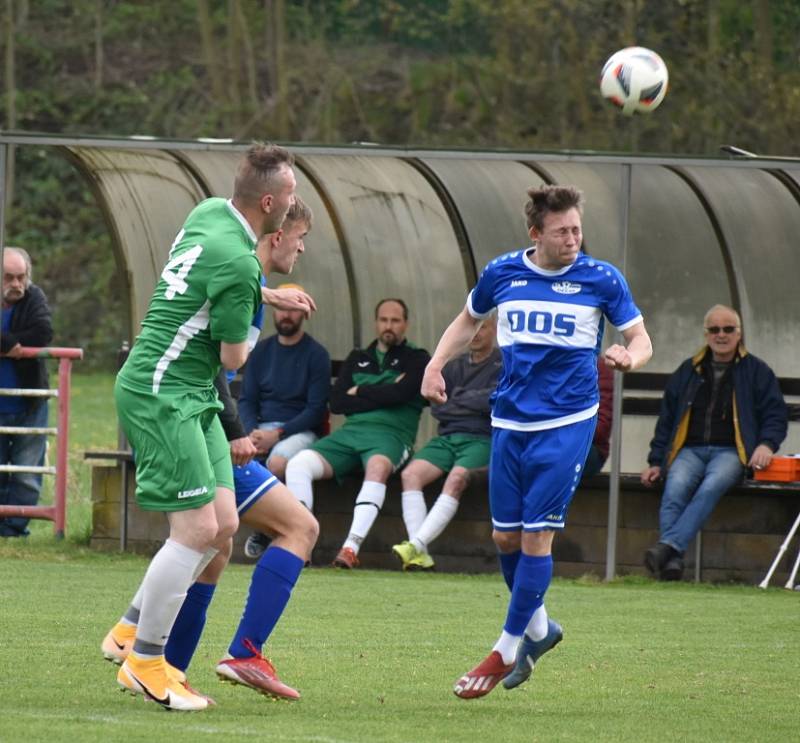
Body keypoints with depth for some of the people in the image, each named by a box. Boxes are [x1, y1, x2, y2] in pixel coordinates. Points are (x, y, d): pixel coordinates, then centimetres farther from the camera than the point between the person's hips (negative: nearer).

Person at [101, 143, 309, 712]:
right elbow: (234, 357, -13)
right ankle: (145, 662, -2)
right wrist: (244, 328, 7)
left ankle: (132, 629, 17)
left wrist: (269, 295, 30)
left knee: (223, 526, 6)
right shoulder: (236, 261, -22)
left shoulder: (210, 213, 7)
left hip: (194, 399, 10)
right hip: (162, 395, -10)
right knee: (198, 529, -11)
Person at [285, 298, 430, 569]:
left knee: (377, 467, -40)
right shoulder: (357, 358, 24)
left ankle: (352, 546, -50)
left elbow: (400, 394, -9)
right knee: (298, 464, -21)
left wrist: (360, 392, 4)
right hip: (349, 431, 5)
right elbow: (336, 402, 10)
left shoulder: (416, 359, 12)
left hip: (390, 434, -5)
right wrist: (380, 396, 1)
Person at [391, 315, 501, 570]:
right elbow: (436, 407, 14)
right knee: (411, 474, -23)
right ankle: (420, 556, -32)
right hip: (447, 437, 5)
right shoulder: (454, 367, 22)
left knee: (457, 478, -34)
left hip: (481, 439, -5)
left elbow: (495, 400, -8)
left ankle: (417, 544, -42)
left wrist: (458, 399, 4)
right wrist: (474, 402, 1)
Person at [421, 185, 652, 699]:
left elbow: (640, 338, 0)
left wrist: (628, 357, -23)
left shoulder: (601, 279, -5)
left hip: (567, 424, -4)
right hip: (510, 421, 4)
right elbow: (468, 320, 21)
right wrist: (435, 365, 6)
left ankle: (505, 651, 3)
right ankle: (538, 628, 30)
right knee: (505, 536, 6)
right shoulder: (502, 273, 3)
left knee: (536, 536, -8)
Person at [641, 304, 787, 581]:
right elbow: (666, 419, 22)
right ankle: (671, 561, -45)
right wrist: (656, 462, 13)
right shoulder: (688, 371, 21)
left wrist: (766, 444, -11)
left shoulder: (756, 371, 14)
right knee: (676, 487, -32)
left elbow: (776, 414, 10)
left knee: (710, 488, -36)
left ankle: (669, 546, -51)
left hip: (731, 451, -2)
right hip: (689, 450, 2)